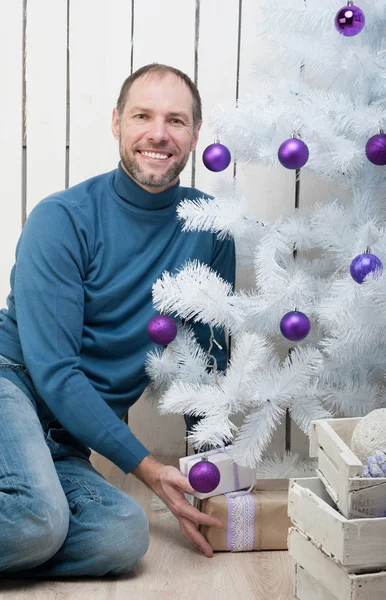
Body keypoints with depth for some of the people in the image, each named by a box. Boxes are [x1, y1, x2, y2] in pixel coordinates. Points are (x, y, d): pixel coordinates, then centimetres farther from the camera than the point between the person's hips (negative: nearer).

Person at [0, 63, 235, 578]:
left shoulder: (208, 227, 3)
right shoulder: (62, 219, -9)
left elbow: (207, 356, 14)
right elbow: (53, 371, -13)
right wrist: (147, 467, -16)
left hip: (67, 445, 5)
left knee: (125, 536, -25)